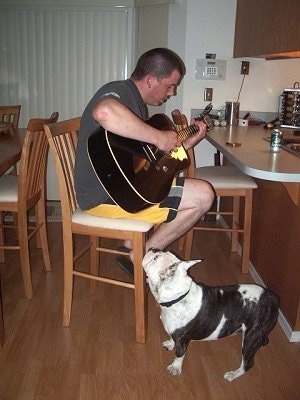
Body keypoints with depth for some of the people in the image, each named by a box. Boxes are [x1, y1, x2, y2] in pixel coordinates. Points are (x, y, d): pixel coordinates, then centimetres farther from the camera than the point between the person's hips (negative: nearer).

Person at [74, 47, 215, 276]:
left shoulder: (137, 102, 17)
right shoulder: (120, 91, -14)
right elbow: (104, 112, -42)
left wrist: (187, 143, 14)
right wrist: (159, 137, -31)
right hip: (105, 195, -11)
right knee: (204, 195, -12)